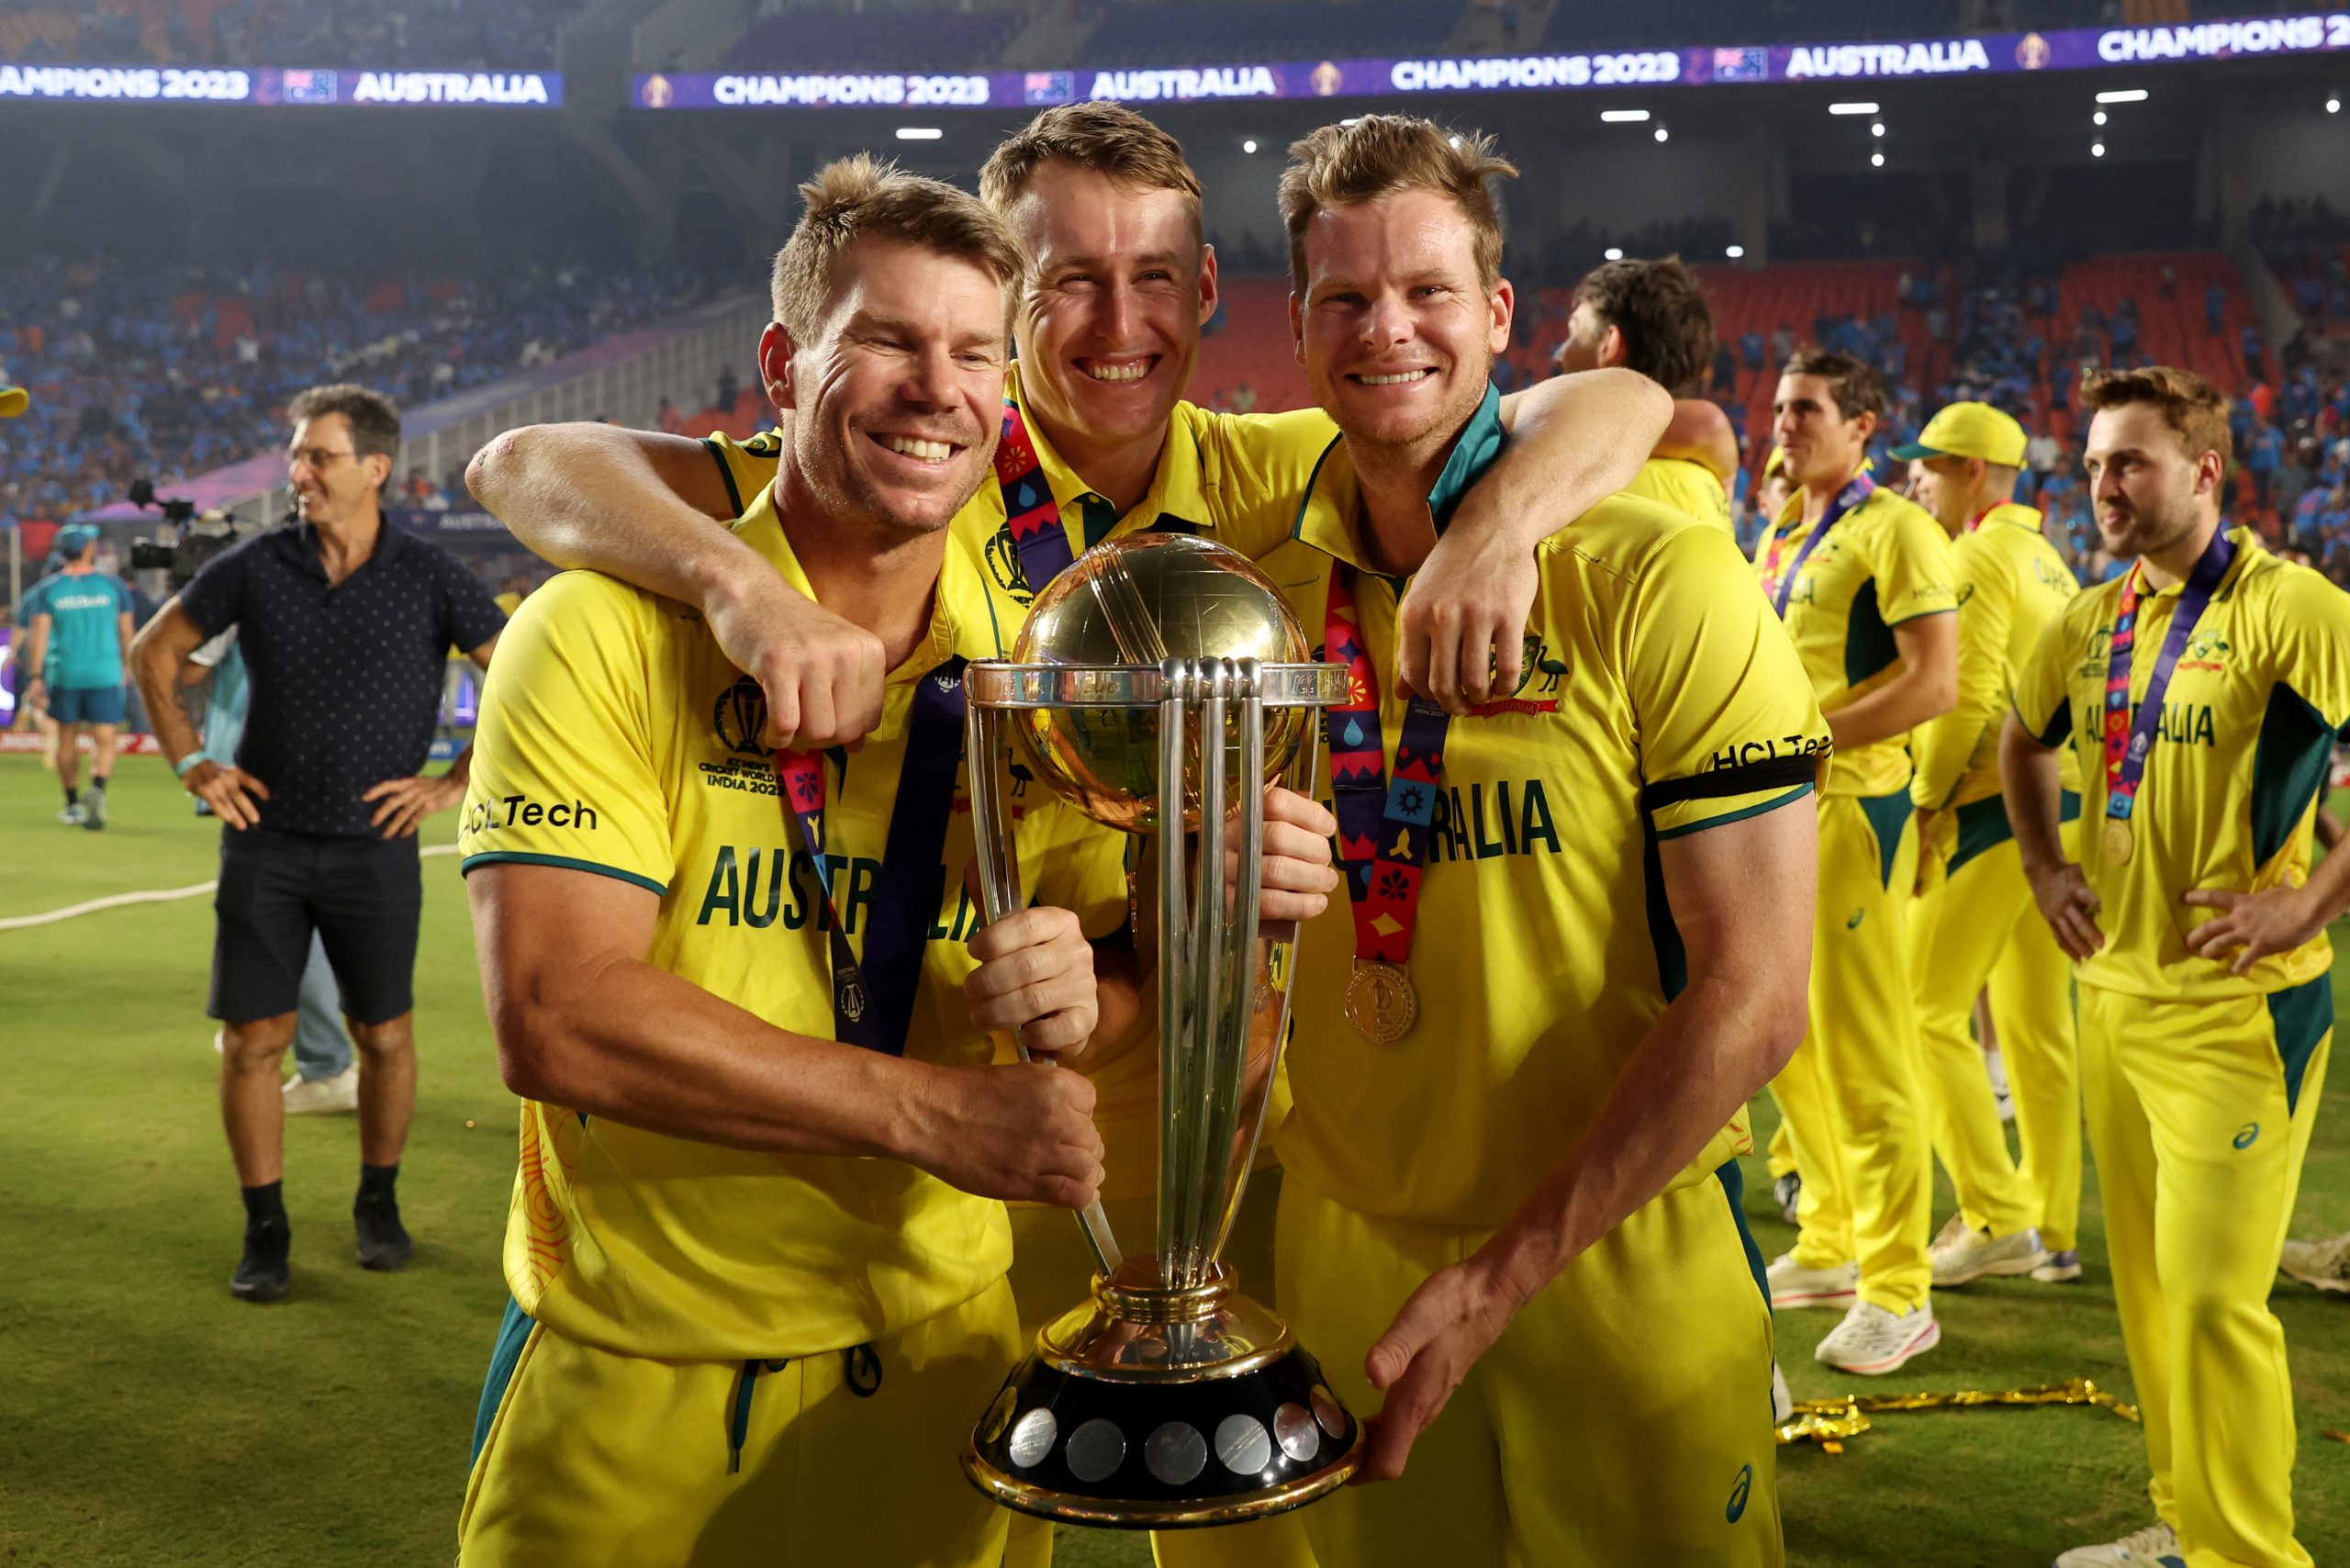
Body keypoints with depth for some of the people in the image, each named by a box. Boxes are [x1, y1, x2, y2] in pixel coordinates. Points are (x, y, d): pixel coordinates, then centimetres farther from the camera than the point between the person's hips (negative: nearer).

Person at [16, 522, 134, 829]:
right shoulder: (114, 585, 1)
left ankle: (73, 805, 25)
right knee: (105, 741, -2)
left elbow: (39, 634, -6)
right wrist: (125, 667, 22)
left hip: (64, 674, 1)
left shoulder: (48, 589, 2)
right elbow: (126, 633, 7)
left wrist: (35, 678, -6)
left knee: (67, 739, 16)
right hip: (105, 674, -1)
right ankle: (98, 789, -30)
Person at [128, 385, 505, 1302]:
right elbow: (154, 650, 13)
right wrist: (190, 762, 4)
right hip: (266, 841, 1)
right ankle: (265, 1231, 15)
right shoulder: (255, 568, -1)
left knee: (385, 1037, 8)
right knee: (252, 1040, 1)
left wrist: (455, 785, -5)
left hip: (375, 848, -1)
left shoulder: (429, 579, -5)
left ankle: (379, 1206, 28)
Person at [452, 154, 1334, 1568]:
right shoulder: (609, 634, -12)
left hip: (935, 1360, 3)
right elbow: (555, 1016, -21)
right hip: (634, 1390, -3)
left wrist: (1078, 994, -22)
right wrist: (932, 1109, -24)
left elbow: (1137, 960, 3)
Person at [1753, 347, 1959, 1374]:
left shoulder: (1894, 531, -9)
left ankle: (1899, 1296, 2)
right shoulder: (1779, 536, 17)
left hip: (1852, 802, -9)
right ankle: (1830, 1248, 29)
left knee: (1863, 1051, -6)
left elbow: (1934, 684, -18)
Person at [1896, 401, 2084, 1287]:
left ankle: (1997, 1217, -4)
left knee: (1927, 1011, -4)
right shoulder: (2046, 560, 19)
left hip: (1995, 810, -9)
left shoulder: (1978, 557, -9)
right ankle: (2053, 1232, 16)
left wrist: (1922, 806, -12)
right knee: (2037, 1025, 11)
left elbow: (1968, 697, -17)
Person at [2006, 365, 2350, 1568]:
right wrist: (2044, 864, 14)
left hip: (2234, 1007, -7)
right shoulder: (2088, 624, 9)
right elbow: (2020, 742, 28)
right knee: (2144, 1277, 14)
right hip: (2112, 993, 7)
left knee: (2214, 1292, -7)